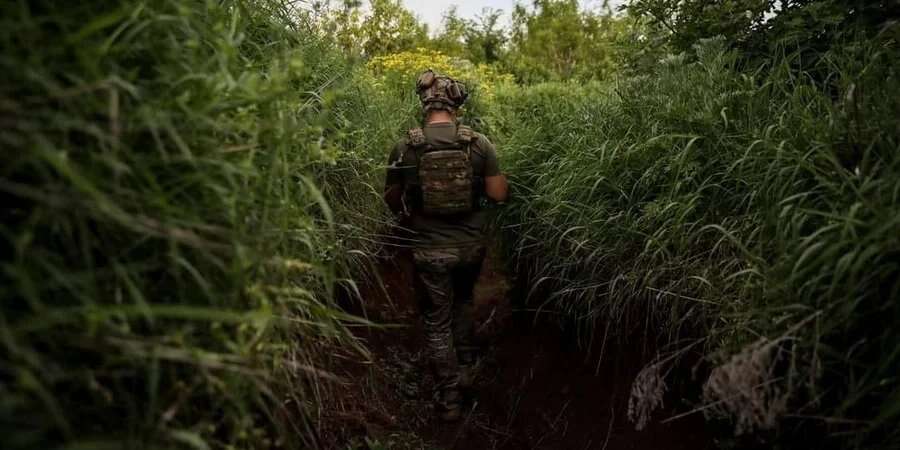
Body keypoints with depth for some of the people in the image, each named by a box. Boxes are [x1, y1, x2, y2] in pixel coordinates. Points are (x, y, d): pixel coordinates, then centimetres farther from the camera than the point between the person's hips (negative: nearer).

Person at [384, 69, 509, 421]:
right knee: (463, 303, 30)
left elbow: (392, 202, 0)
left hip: (430, 250, -2)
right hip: (470, 246, 2)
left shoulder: (406, 148, -9)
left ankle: (449, 400, 21)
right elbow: (499, 194, -5)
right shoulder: (479, 143, -8)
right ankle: (466, 369, 40)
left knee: (437, 324, 12)